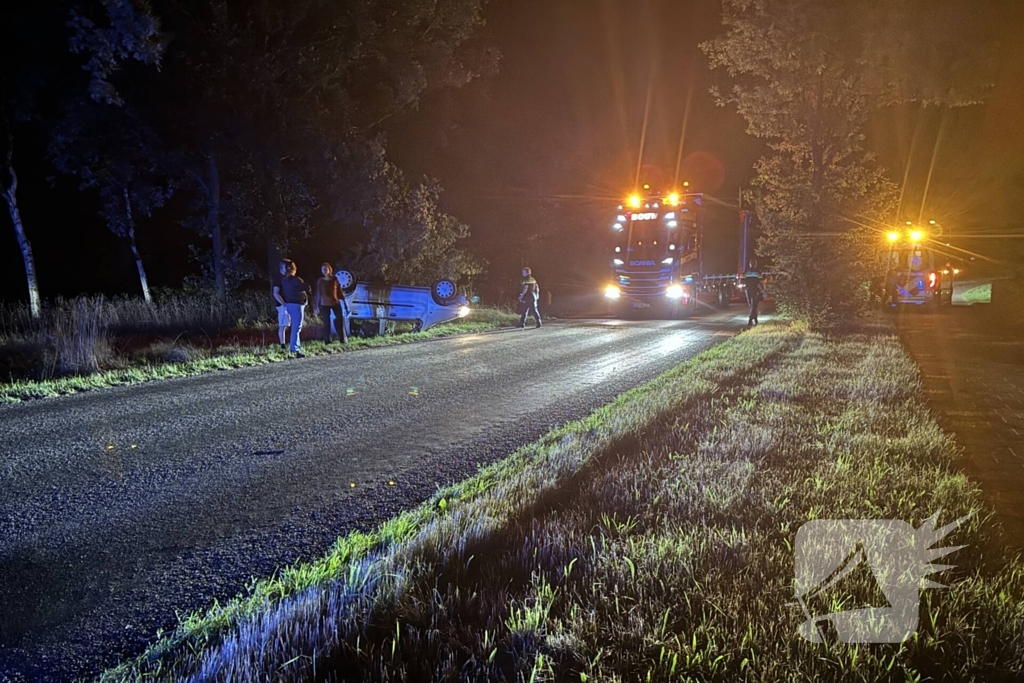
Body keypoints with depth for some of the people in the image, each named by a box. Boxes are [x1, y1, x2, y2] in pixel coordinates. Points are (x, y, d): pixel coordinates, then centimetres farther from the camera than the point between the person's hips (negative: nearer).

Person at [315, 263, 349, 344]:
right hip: (324, 305, -1)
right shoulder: (320, 281, 2)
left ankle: (343, 339, 7)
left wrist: (344, 301, 4)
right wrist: (317, 305, 2)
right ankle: (327, 341, 5)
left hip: (335, 303, 1)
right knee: (326, 323, 0)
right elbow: (318, 294, 4)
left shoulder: (334, 279, 3)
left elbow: (339, 291, 6)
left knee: (340, 320, -2)